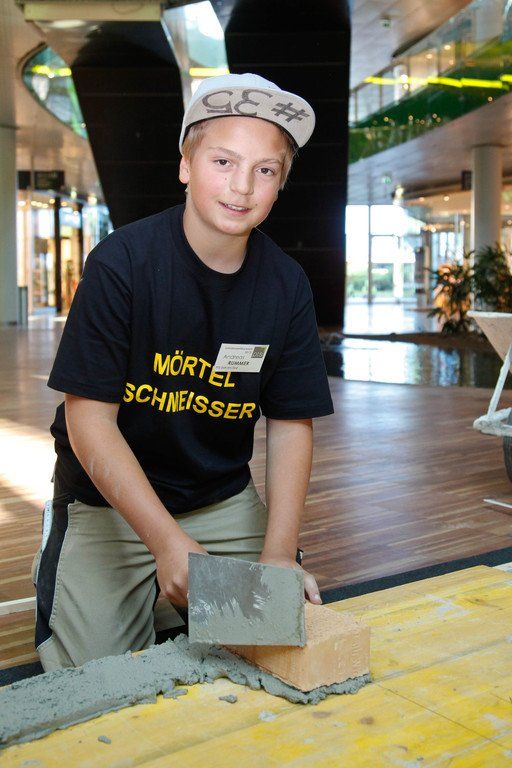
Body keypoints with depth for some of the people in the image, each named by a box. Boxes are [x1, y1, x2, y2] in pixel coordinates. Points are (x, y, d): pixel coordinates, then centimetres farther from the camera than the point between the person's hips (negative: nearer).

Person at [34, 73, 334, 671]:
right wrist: (168, 541, -28)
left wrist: (278, 555, -18)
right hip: (108, 498, -3)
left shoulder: (286, 285, -8)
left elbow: (291, 425, -5)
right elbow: (90, 421, -20)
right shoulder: (121, 262, -20)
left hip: (225, 499, 4)